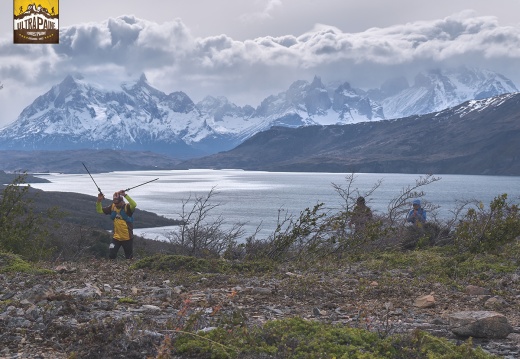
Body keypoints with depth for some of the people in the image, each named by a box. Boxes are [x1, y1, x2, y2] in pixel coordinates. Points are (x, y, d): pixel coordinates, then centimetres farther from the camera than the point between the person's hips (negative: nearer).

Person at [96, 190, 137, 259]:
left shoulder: (127, 207, -13)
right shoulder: (112, 207, 1)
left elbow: (134, 205, -35)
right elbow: (100, 210, 6)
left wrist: (125, 195, -41)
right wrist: (99, 201, -11)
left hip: (127, 238, -3)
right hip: (116, 237, 3)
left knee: (129, 258, 9)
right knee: (111, 256, -8)